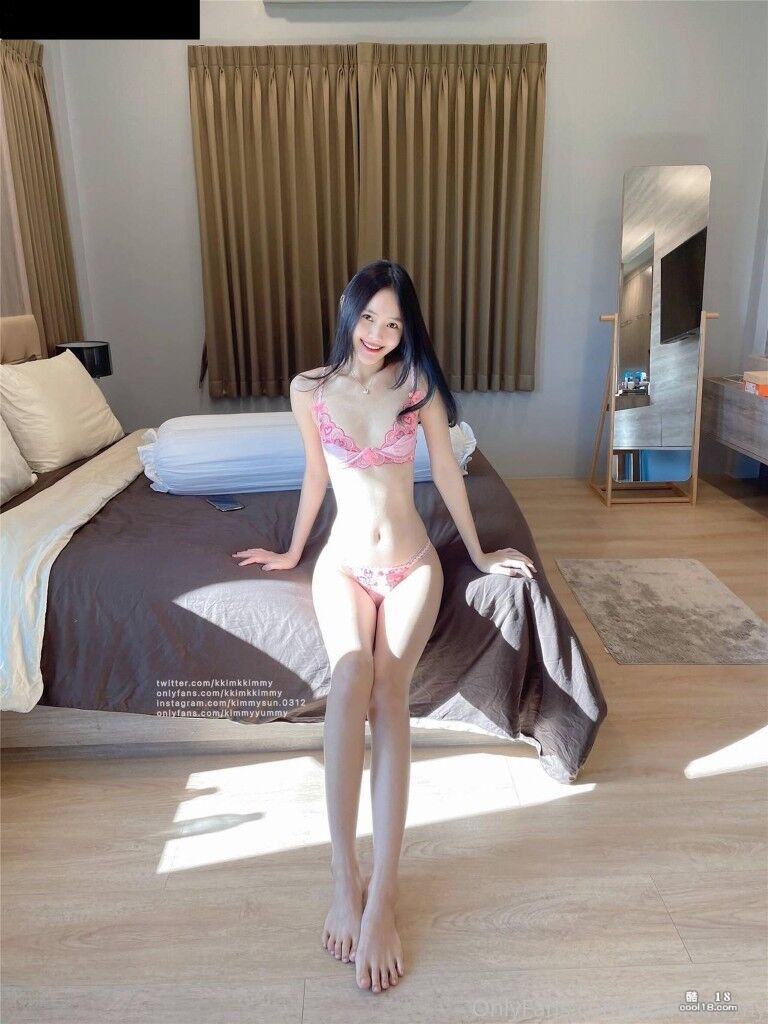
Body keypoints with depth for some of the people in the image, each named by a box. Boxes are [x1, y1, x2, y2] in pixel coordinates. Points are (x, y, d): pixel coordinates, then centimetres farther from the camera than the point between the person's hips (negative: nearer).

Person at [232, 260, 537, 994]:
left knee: (388, 690, -27)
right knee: (351, 676, -30)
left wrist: (479, 553, 14)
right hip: (344, 564, 1)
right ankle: (346, 879, -22)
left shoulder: (418, 384, -2)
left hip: (411, 566, 0)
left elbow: (446, 472, 7)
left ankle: (381, 893, -24)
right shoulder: (309, 390, 1)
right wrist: (291, 552, 23)